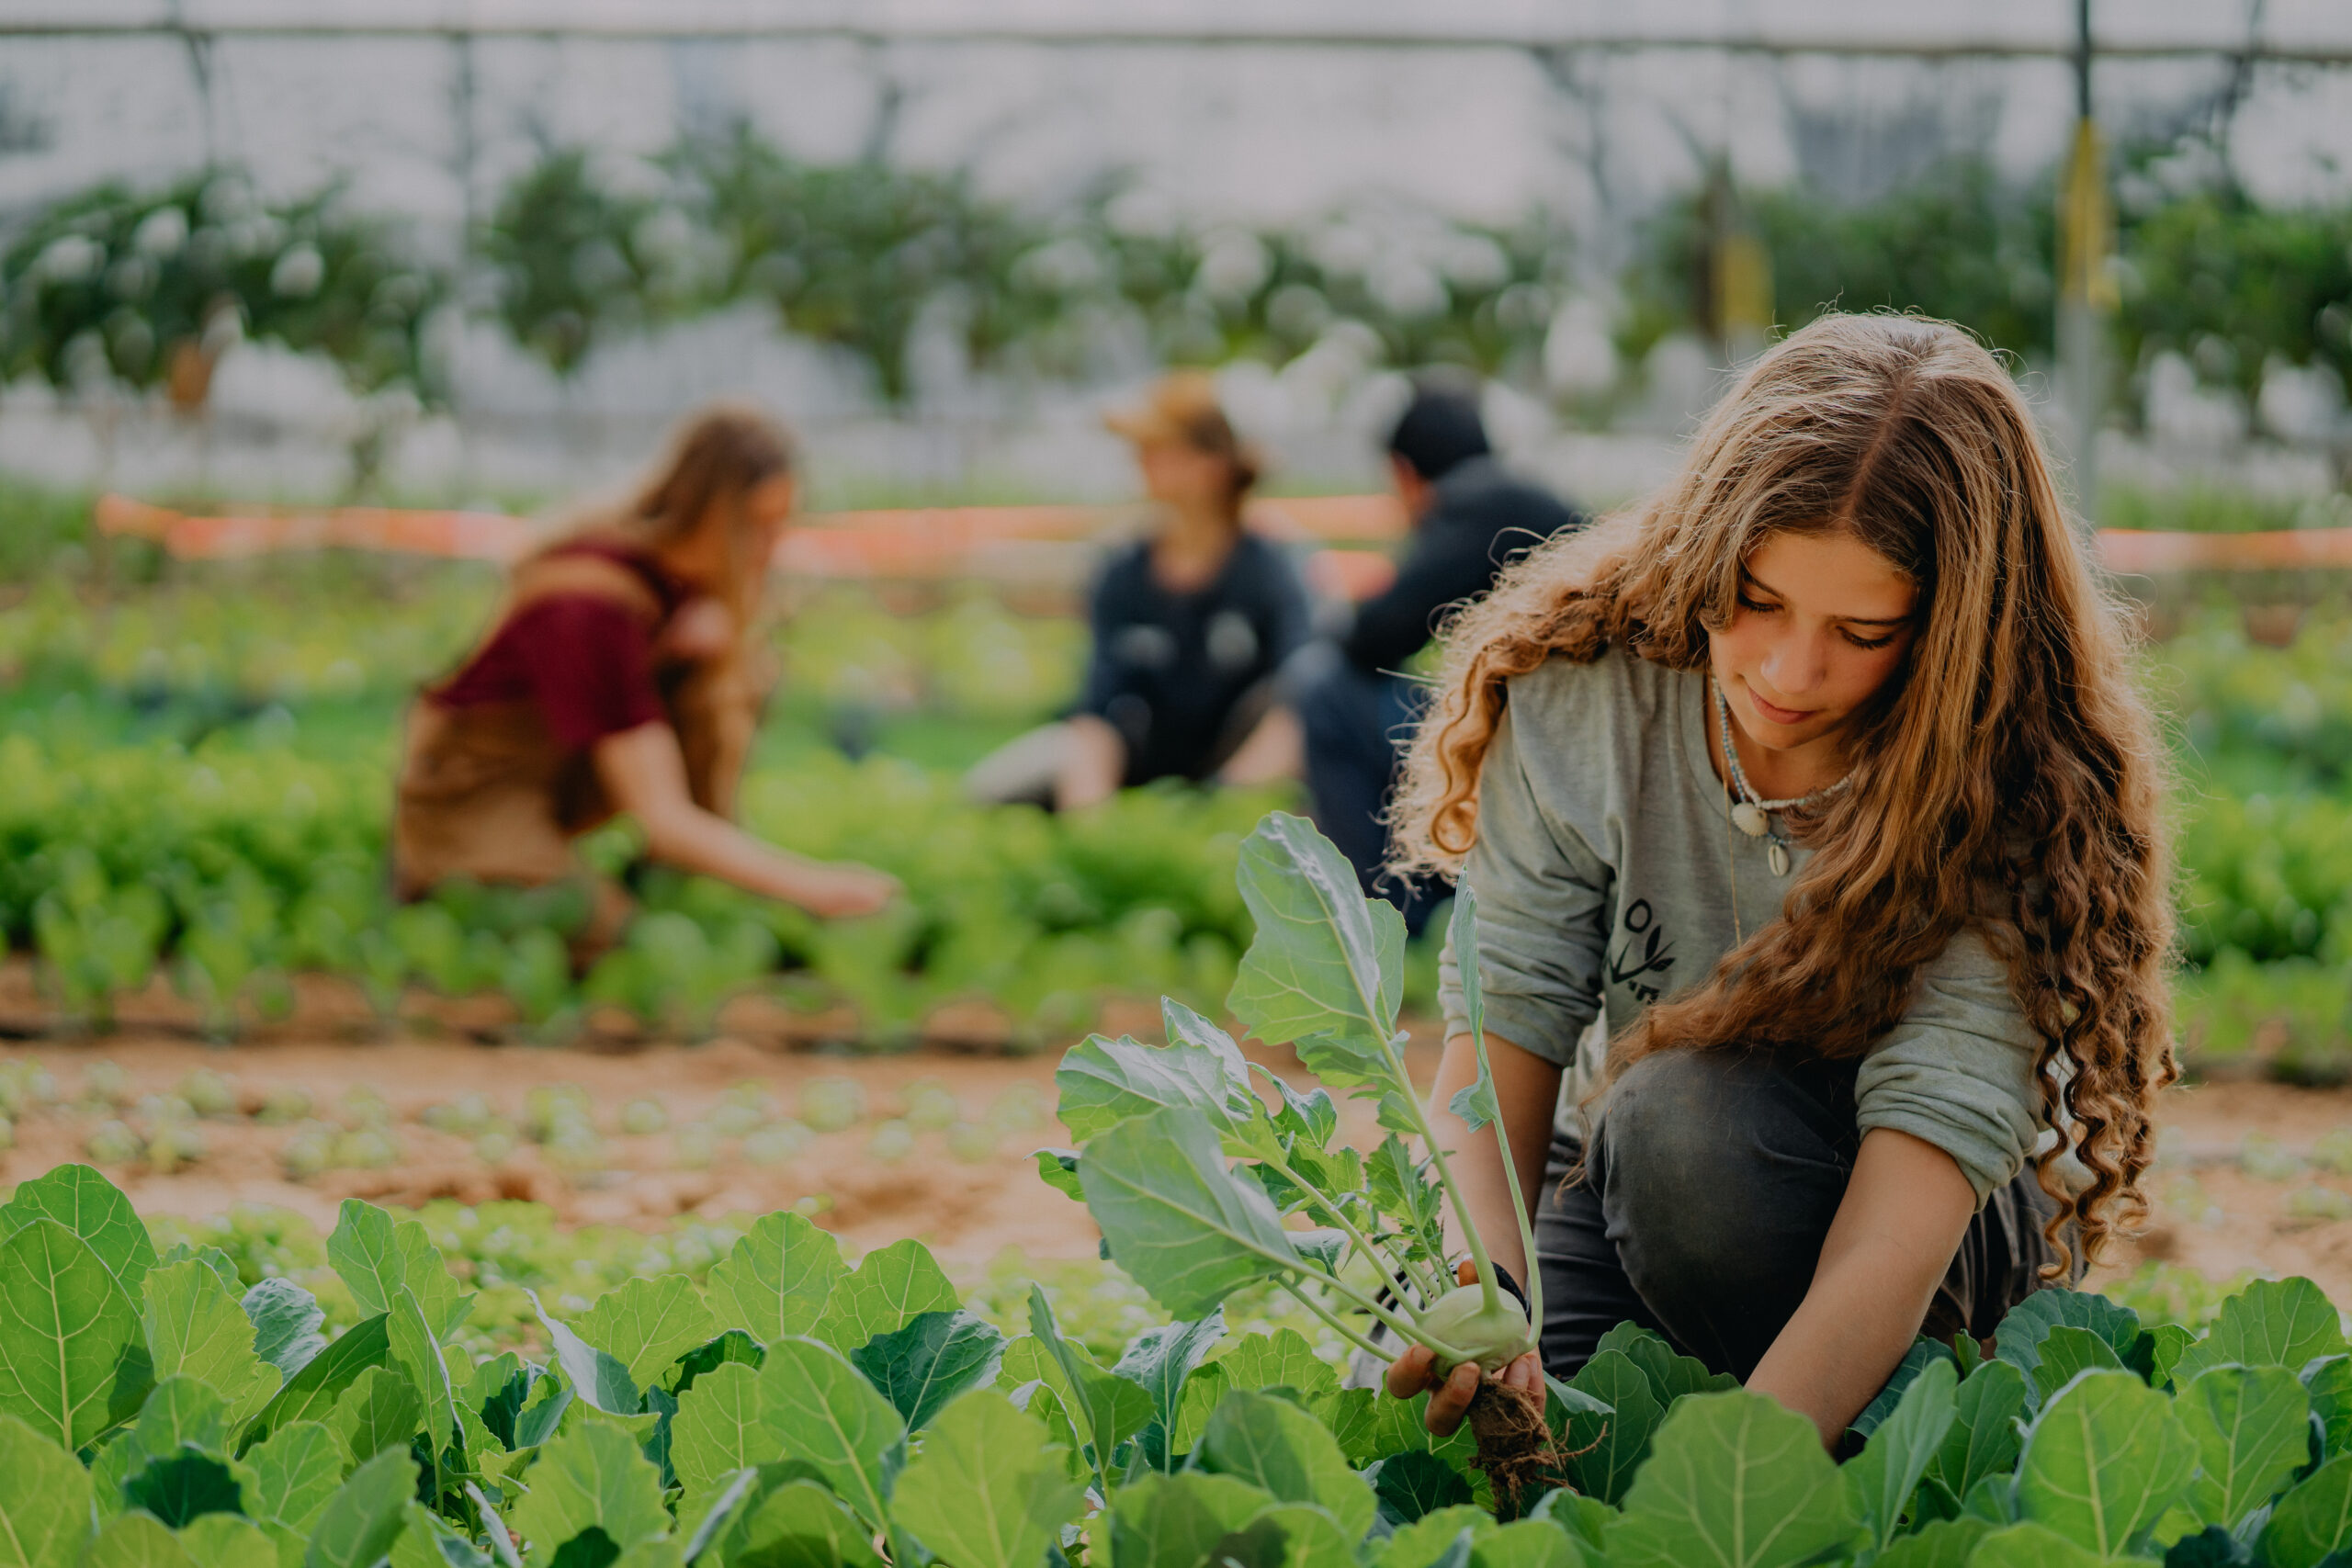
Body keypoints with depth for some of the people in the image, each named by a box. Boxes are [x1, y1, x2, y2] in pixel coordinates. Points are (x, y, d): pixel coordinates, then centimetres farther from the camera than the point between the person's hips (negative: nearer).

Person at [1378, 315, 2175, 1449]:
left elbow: (1890, 1249, -36)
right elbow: (1492, 1073, -21)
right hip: (1614, 1193, 3)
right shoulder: (1578, 698, -18)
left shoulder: (2010, 806, -27)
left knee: (1688, 1112, -34)